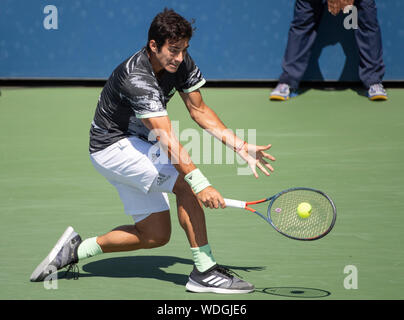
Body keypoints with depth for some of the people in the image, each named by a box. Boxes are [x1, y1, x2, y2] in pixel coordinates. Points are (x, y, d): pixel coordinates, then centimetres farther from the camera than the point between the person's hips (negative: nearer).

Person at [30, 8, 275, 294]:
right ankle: (204, 272, -18)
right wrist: (200, 184, -46)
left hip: (135, 145, 9)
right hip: (113, 145, -9)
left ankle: (77, 249, 19)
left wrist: (241, 147, -4)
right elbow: (168, 140, -39)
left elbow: (199, 110, 5)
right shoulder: (136, 79, -32)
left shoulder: (181, 64, -8)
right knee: (185, 182, -25)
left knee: (155, 235, 7)